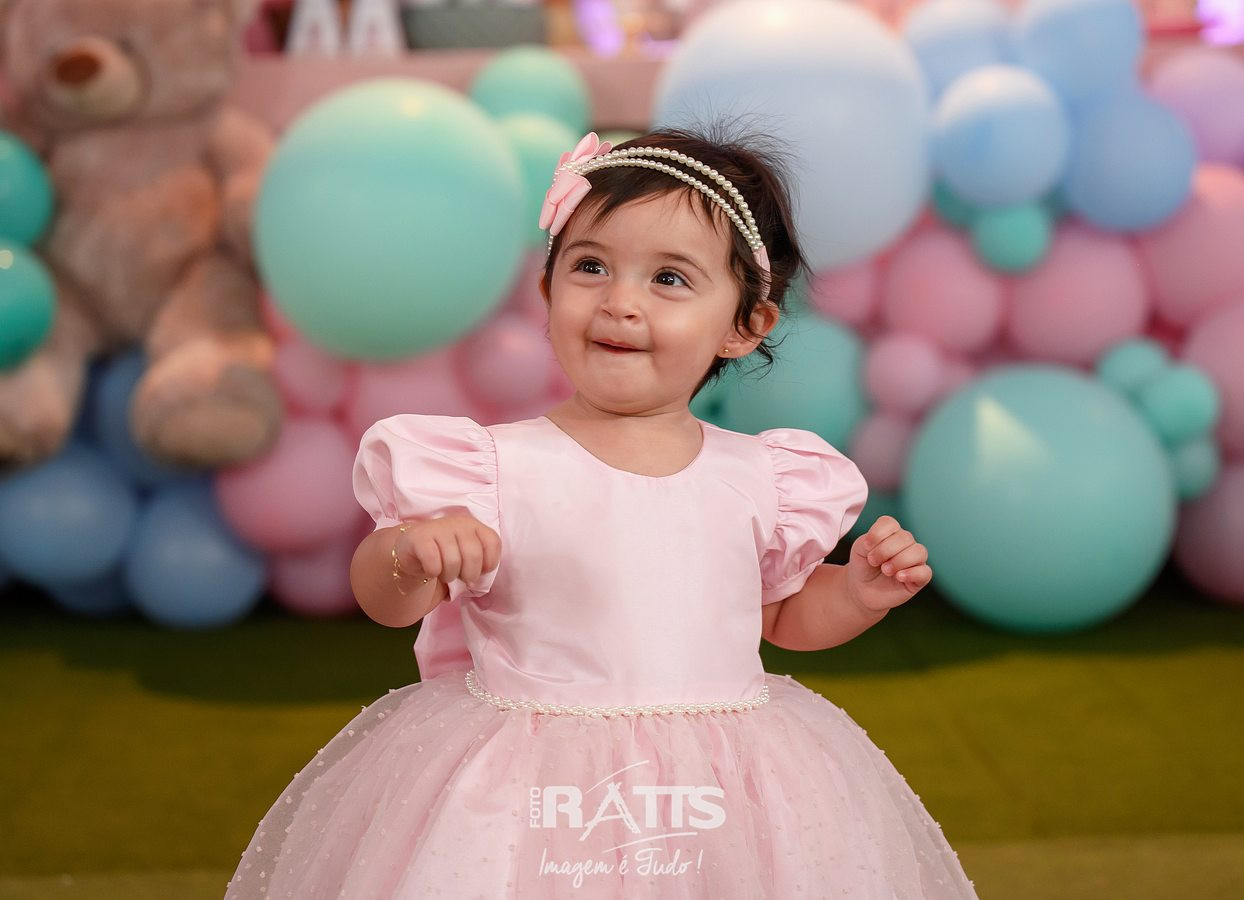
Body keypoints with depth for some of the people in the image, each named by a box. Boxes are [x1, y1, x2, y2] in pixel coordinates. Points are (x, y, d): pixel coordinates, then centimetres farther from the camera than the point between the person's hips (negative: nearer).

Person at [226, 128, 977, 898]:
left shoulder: (761, 478, 3)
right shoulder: (498, 465, -8)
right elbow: (385, 602, -7)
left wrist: (860, 591, 0)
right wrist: (411, 555, -28)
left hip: (715, 797, 3)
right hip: (536, 798, -3)